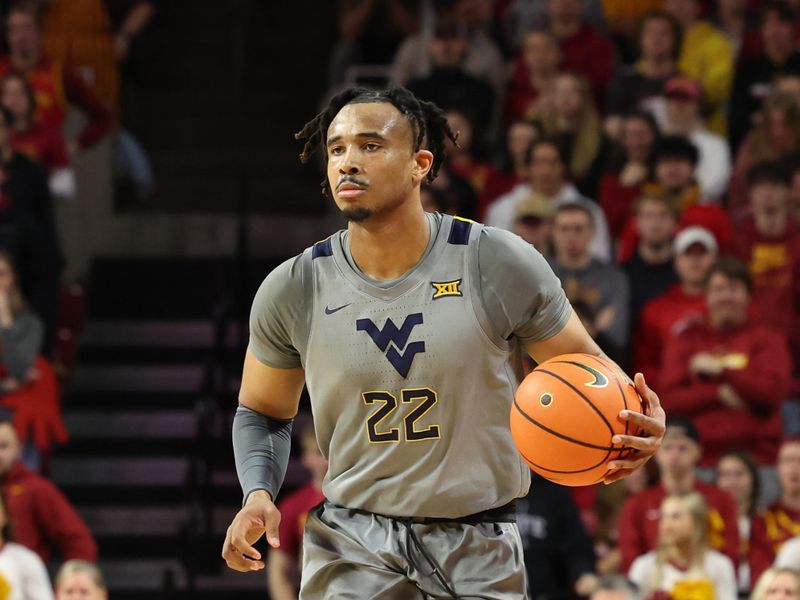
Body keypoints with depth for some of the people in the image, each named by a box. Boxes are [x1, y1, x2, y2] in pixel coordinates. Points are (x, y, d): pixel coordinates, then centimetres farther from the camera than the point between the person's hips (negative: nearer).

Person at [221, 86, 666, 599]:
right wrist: (258, 493, -8)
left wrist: (633, 419, -21)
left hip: (478, 544, 0)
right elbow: (263, 411, 12)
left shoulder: (499, 264, -10)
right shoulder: (292, 290, -5)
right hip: (353, 541, 0)